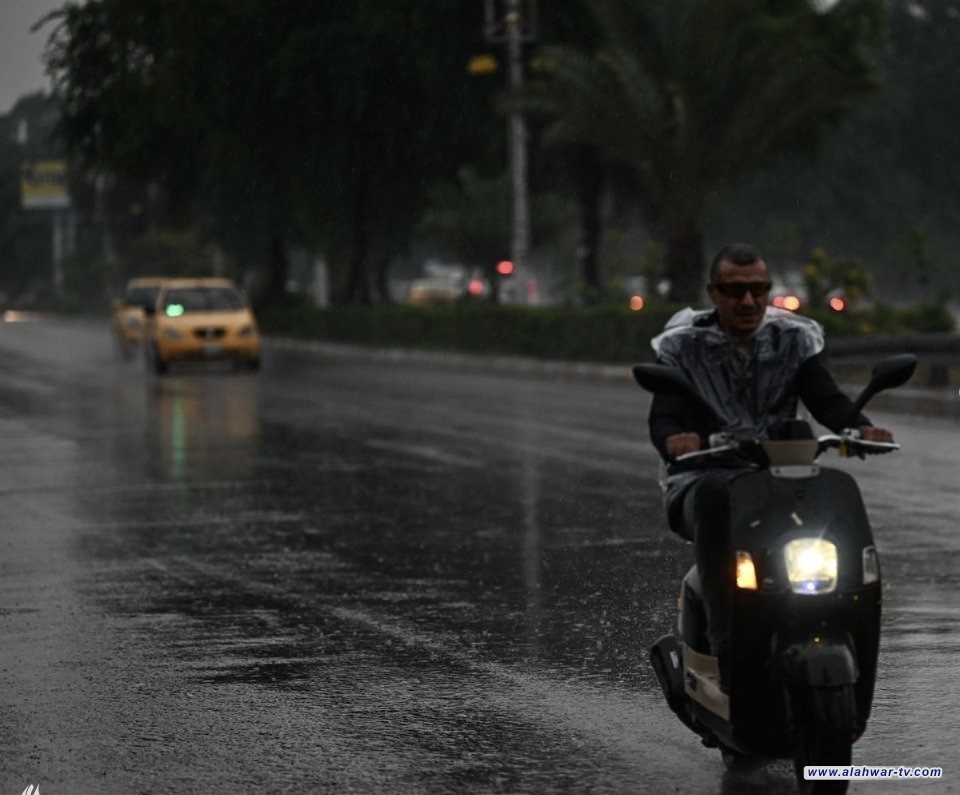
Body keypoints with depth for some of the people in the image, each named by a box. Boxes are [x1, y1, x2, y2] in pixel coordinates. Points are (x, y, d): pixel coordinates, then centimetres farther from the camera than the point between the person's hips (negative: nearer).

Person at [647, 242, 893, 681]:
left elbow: (826, 400, -1)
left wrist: (860, 427, -25)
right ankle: (727, 646, -43)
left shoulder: (794, 338, 10)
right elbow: (662, 416, -9)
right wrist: (673, 439, -35)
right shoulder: (683, 345, 3)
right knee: (714, 498, -39)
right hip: (702, 477, -2)